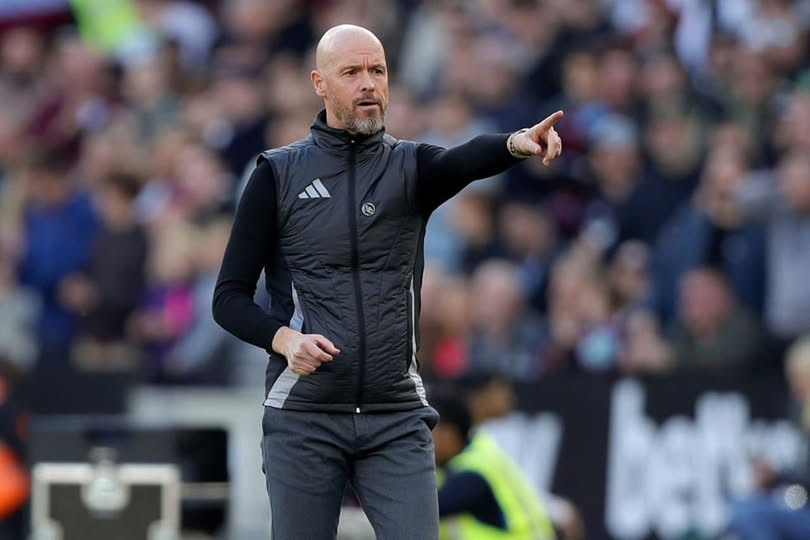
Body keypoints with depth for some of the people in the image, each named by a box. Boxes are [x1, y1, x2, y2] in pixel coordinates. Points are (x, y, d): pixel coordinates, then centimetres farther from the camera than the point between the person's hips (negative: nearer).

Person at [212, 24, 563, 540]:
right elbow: (230, 297, 4)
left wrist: (516, 144, -40)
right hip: (303, 418, -1)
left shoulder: (410, 167, 6)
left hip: (398, 419, 1)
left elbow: (466, 161, -18)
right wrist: (283, 338, -16)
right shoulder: (278, 175, 3)